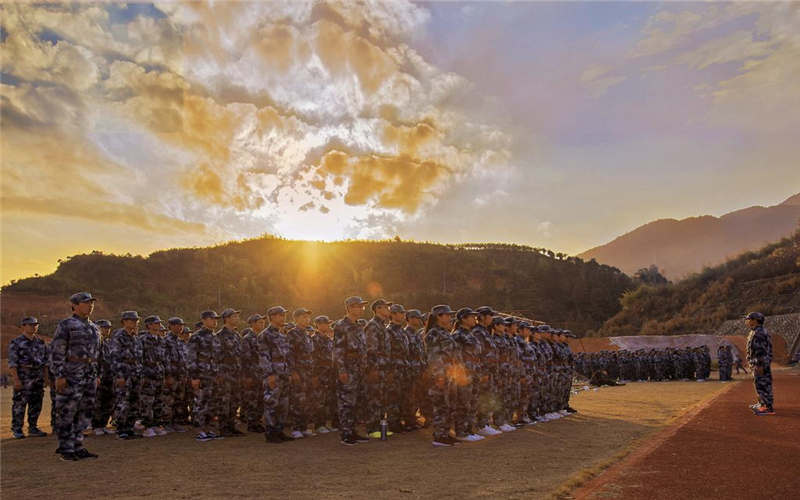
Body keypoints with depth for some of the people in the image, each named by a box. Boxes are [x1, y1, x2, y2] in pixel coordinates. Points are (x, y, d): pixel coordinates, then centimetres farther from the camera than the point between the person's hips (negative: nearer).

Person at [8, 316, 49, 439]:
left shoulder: (40, 342, 13)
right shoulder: (16, 343, -4)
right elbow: (12, 363, -9)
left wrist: (46, 376, 10)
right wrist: (16, 379, -17)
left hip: (38, 378, 5)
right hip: (23, 378, -5)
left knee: (36, 404, 8)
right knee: (19, 404, -1)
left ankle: (33, 428, 17)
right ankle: (17, 430, 8)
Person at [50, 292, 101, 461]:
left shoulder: (93, 327, 17)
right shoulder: (65, 325, -5)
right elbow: (56, 352, -10)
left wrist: (95, 375, 18)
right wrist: (59, 375, -16)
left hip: (89, 376, 7)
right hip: (71, 375, -7)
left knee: (84, 412, 9)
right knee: (66, 413, -2)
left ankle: (77, 447, 17)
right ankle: (66, 449, 6)